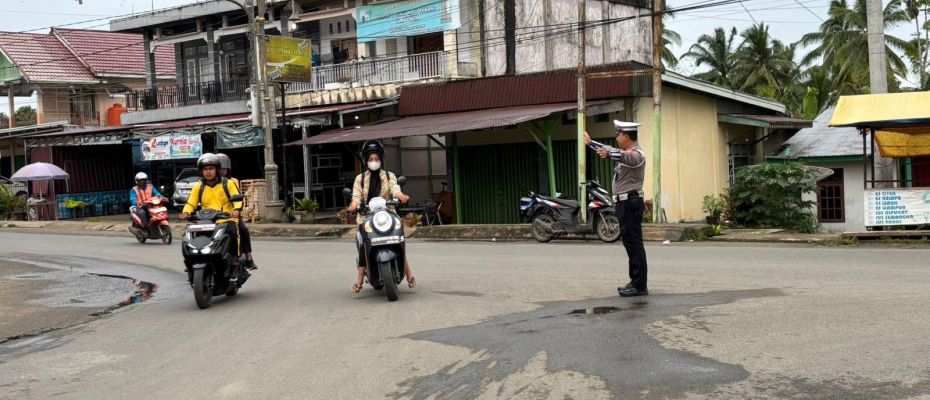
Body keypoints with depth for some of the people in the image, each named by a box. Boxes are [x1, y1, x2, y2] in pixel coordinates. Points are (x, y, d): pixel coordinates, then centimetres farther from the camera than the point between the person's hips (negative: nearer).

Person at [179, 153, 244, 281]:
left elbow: (238, 198, -4)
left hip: (227, 221, -3)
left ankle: (234, 265, -22)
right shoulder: (198, 187, 15)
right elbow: (191, 203, 7)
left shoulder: (227, 184, 7)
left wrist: (236, 209, -26)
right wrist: (186, 212, -16)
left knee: (232, 233, -35)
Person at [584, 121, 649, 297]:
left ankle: (640, 286, -10)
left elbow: (625, 156, -40)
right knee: (631, 243, 13)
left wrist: (608, 154, -58)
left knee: (634, 244, -11)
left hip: (631, 203, -11)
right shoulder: (627, 152, 18)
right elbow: (610, 150, 37)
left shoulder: (636, 154, -15)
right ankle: (635, 282, 18)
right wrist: (591, 143, 47)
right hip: (625, 203, 11)